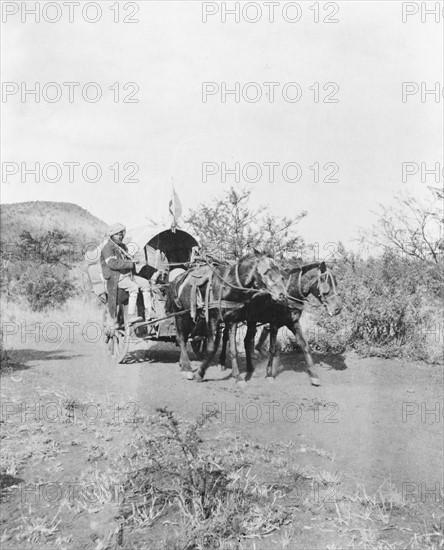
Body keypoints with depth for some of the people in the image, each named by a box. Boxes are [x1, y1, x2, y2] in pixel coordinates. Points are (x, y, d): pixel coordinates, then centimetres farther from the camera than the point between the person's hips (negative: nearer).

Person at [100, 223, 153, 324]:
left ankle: (148, 314, -9)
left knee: (145, 283, -6)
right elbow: (112, 263, -22)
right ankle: (131, 316, -33)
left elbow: (128, 261, 30)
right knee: (133, 287, -30)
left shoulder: (123, 247, 21)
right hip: (115, 277, -9)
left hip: (127, 274, 9)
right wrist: (130, 264, -19)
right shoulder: (107, 248, -8)